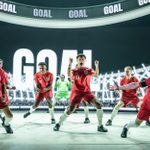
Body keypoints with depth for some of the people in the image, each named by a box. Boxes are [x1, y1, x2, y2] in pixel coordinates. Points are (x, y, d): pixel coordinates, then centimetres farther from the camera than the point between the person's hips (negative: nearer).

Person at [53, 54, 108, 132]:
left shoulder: (88, 70, 6)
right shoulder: (74, 70, 4)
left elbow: (96, 75, -13)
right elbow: (69, 75, -19)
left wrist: (96, 66, -28)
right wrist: (70, 63, -23)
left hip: (87, 91, 2)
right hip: (76, 91, -2)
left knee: (98, 104, -14)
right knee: (70, 109, -10)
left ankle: (100, 126, -3)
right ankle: (58, 124, 12)